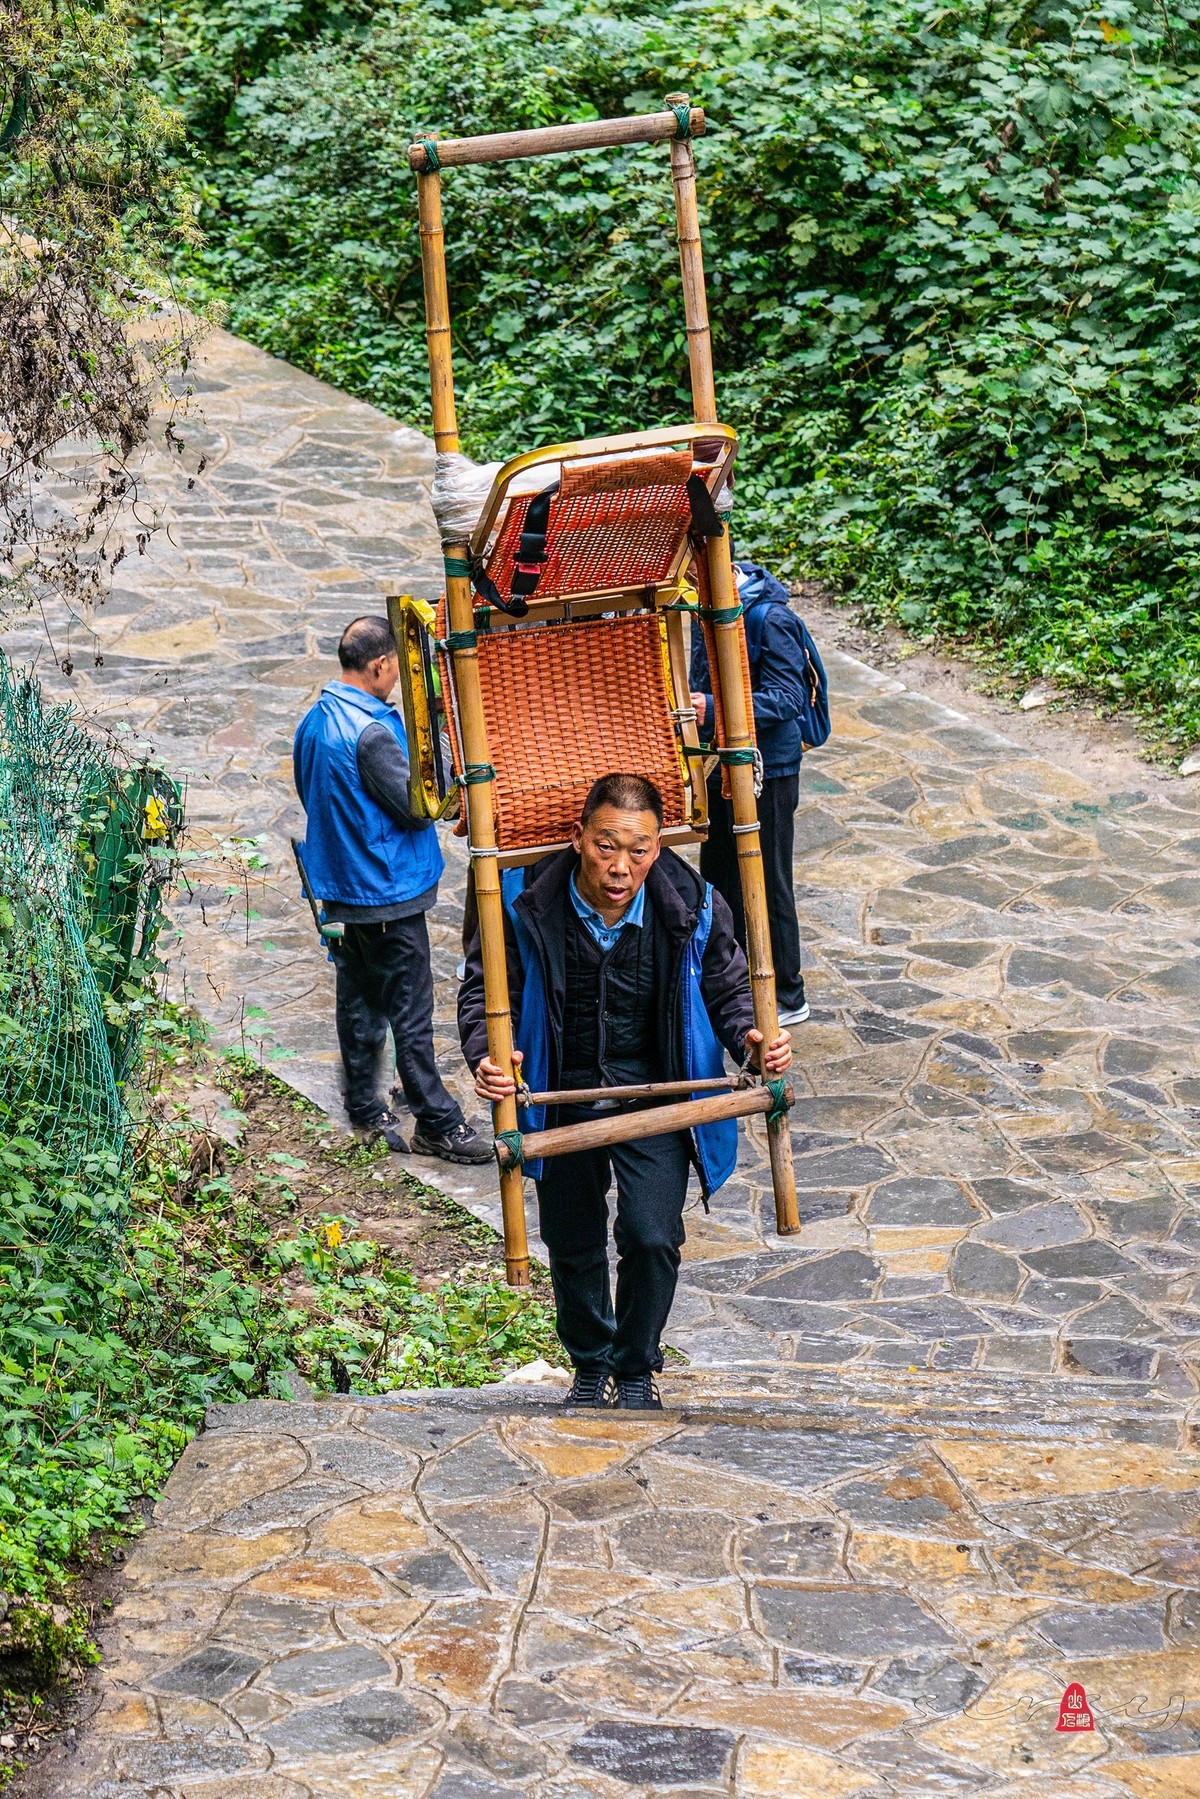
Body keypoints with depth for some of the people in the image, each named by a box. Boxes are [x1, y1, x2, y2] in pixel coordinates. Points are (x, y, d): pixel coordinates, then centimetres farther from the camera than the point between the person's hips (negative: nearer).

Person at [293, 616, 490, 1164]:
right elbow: (418, 806, -21)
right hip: (386, 892, -9)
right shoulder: (371, 731, -24)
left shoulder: (313, 722, 5)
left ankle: (364, 1108, 27)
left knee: (358, 1000, 18)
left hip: (339, 887, 9)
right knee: (410, 1010, -3)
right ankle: (436, 1124, 3)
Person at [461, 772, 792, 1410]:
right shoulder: (527, 904, -19)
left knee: (652, 1237, -12)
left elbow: (728, 987, 1)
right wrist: (485, 1053, -25)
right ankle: (590, 1365, 42)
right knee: (573, 1248, 15)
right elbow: (484, 987, -6)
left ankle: (636, 1370, 15)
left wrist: (751, 1036, -20)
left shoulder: (690, 908, -16)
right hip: (562, 1101, 1)